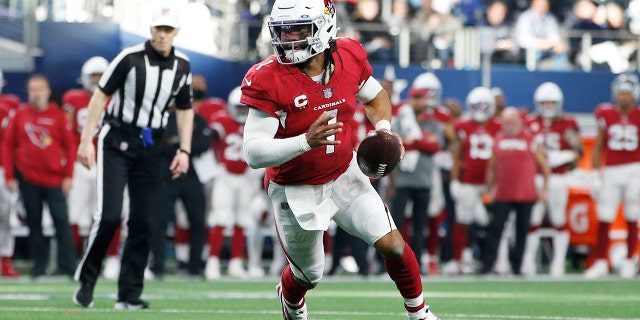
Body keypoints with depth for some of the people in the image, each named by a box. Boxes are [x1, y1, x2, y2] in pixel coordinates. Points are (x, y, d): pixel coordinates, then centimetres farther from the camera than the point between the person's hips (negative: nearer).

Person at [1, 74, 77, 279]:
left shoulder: (57, 116, 2)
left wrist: (68, 176, -1)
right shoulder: (20, 116, 5)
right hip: (28, 179, 2)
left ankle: (68, 266, -4)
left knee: (61, 221, -6)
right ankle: (39, 266, 14)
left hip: (54, 179, -2)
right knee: (34, 223, 7)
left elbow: (69, 147, 4)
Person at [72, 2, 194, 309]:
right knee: (109, 215, -15)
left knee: (142, 221, 1)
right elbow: (101, 95, -7)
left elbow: (184, 109, 15)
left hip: (151, 146, 5)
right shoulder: (130, 58, -12)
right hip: (117, 142, -4)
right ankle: (86, 281, 3)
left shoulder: (182, 66, 4)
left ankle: (129, 295, 6)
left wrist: (184, 150, 6)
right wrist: (86, 141, -11)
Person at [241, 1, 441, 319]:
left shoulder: (349, 57, -13)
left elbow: (375, 97, 10)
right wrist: (306, 142, -44)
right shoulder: (268, 79, -27)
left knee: (391, 243, -9)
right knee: (308, 275, 15)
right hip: (296, 191, -3)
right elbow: (253, 152, -30)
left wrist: (383, 129, -11)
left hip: (344, 176, 3)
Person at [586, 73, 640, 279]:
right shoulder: (606, 115, 3)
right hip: (611, 172, 1)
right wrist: (596, 175, 4)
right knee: (604, 221, -1)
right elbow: (598, 147, 8)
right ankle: (600, 262, 6)